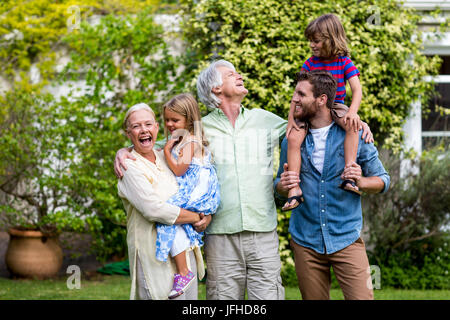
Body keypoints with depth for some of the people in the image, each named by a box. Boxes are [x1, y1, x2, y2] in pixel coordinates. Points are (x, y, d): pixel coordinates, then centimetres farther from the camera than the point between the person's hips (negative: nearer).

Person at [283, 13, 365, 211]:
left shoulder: (344, 62, -2)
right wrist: (291, 117, -7)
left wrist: (353, 112, -30)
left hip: (335, 106, -2)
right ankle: (294, 189, -22)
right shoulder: (310, 63, 4)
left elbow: (357, 89, -11)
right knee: (293, 138, -23)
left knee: (352, 125, -35)